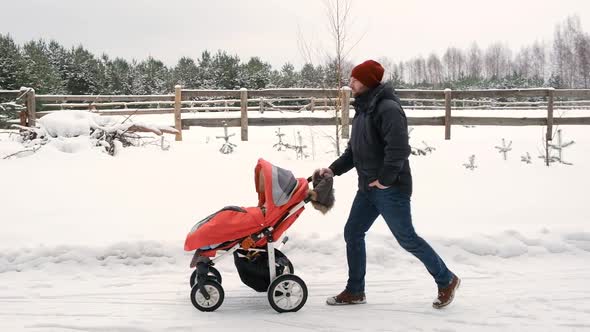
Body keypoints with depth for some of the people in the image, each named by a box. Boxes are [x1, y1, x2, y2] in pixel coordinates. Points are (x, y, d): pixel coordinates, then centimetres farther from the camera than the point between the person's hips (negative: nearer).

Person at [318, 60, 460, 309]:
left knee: (407, 239, -2)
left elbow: (398, 148, -26)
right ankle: (355, 291, 21)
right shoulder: (363, 109, 14)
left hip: (390, 189, -9)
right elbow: (354, 149, 20)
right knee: (352, 233, 10)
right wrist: (334, 169, 9)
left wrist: (385, 180, -22)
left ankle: (446, 281, 16)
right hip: (368, 188, 9)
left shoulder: (387, 108, -17)